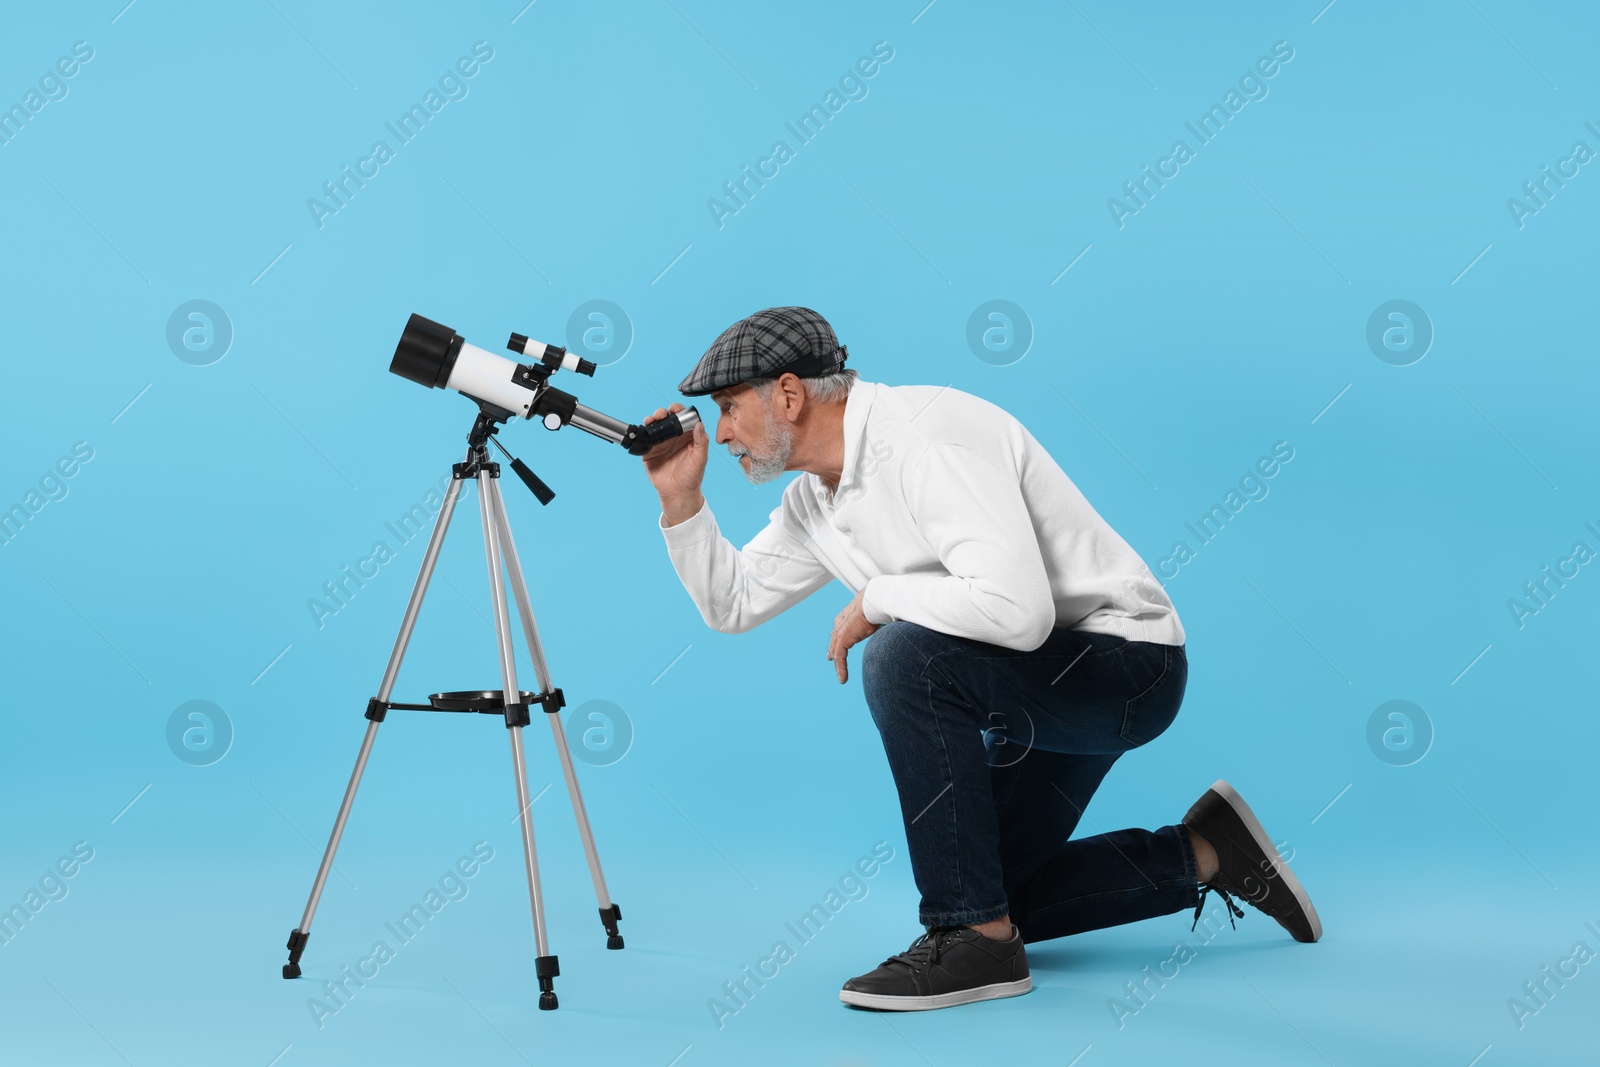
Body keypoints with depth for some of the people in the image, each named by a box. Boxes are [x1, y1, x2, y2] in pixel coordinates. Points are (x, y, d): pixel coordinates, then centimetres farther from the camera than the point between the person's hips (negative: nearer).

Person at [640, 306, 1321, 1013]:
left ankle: (975, 939, -21)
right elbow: (733, 604, 12)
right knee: (995, 894, 13)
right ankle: (1204, 854, 23)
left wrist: (876, 598, -24)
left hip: (1126, 663, -10)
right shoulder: (817, 497, 4)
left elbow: (1017, 608, -39)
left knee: (904, 656, -32)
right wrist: (681, 498, -1)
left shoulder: (925, 439, -27)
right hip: (1038, 688, 10)